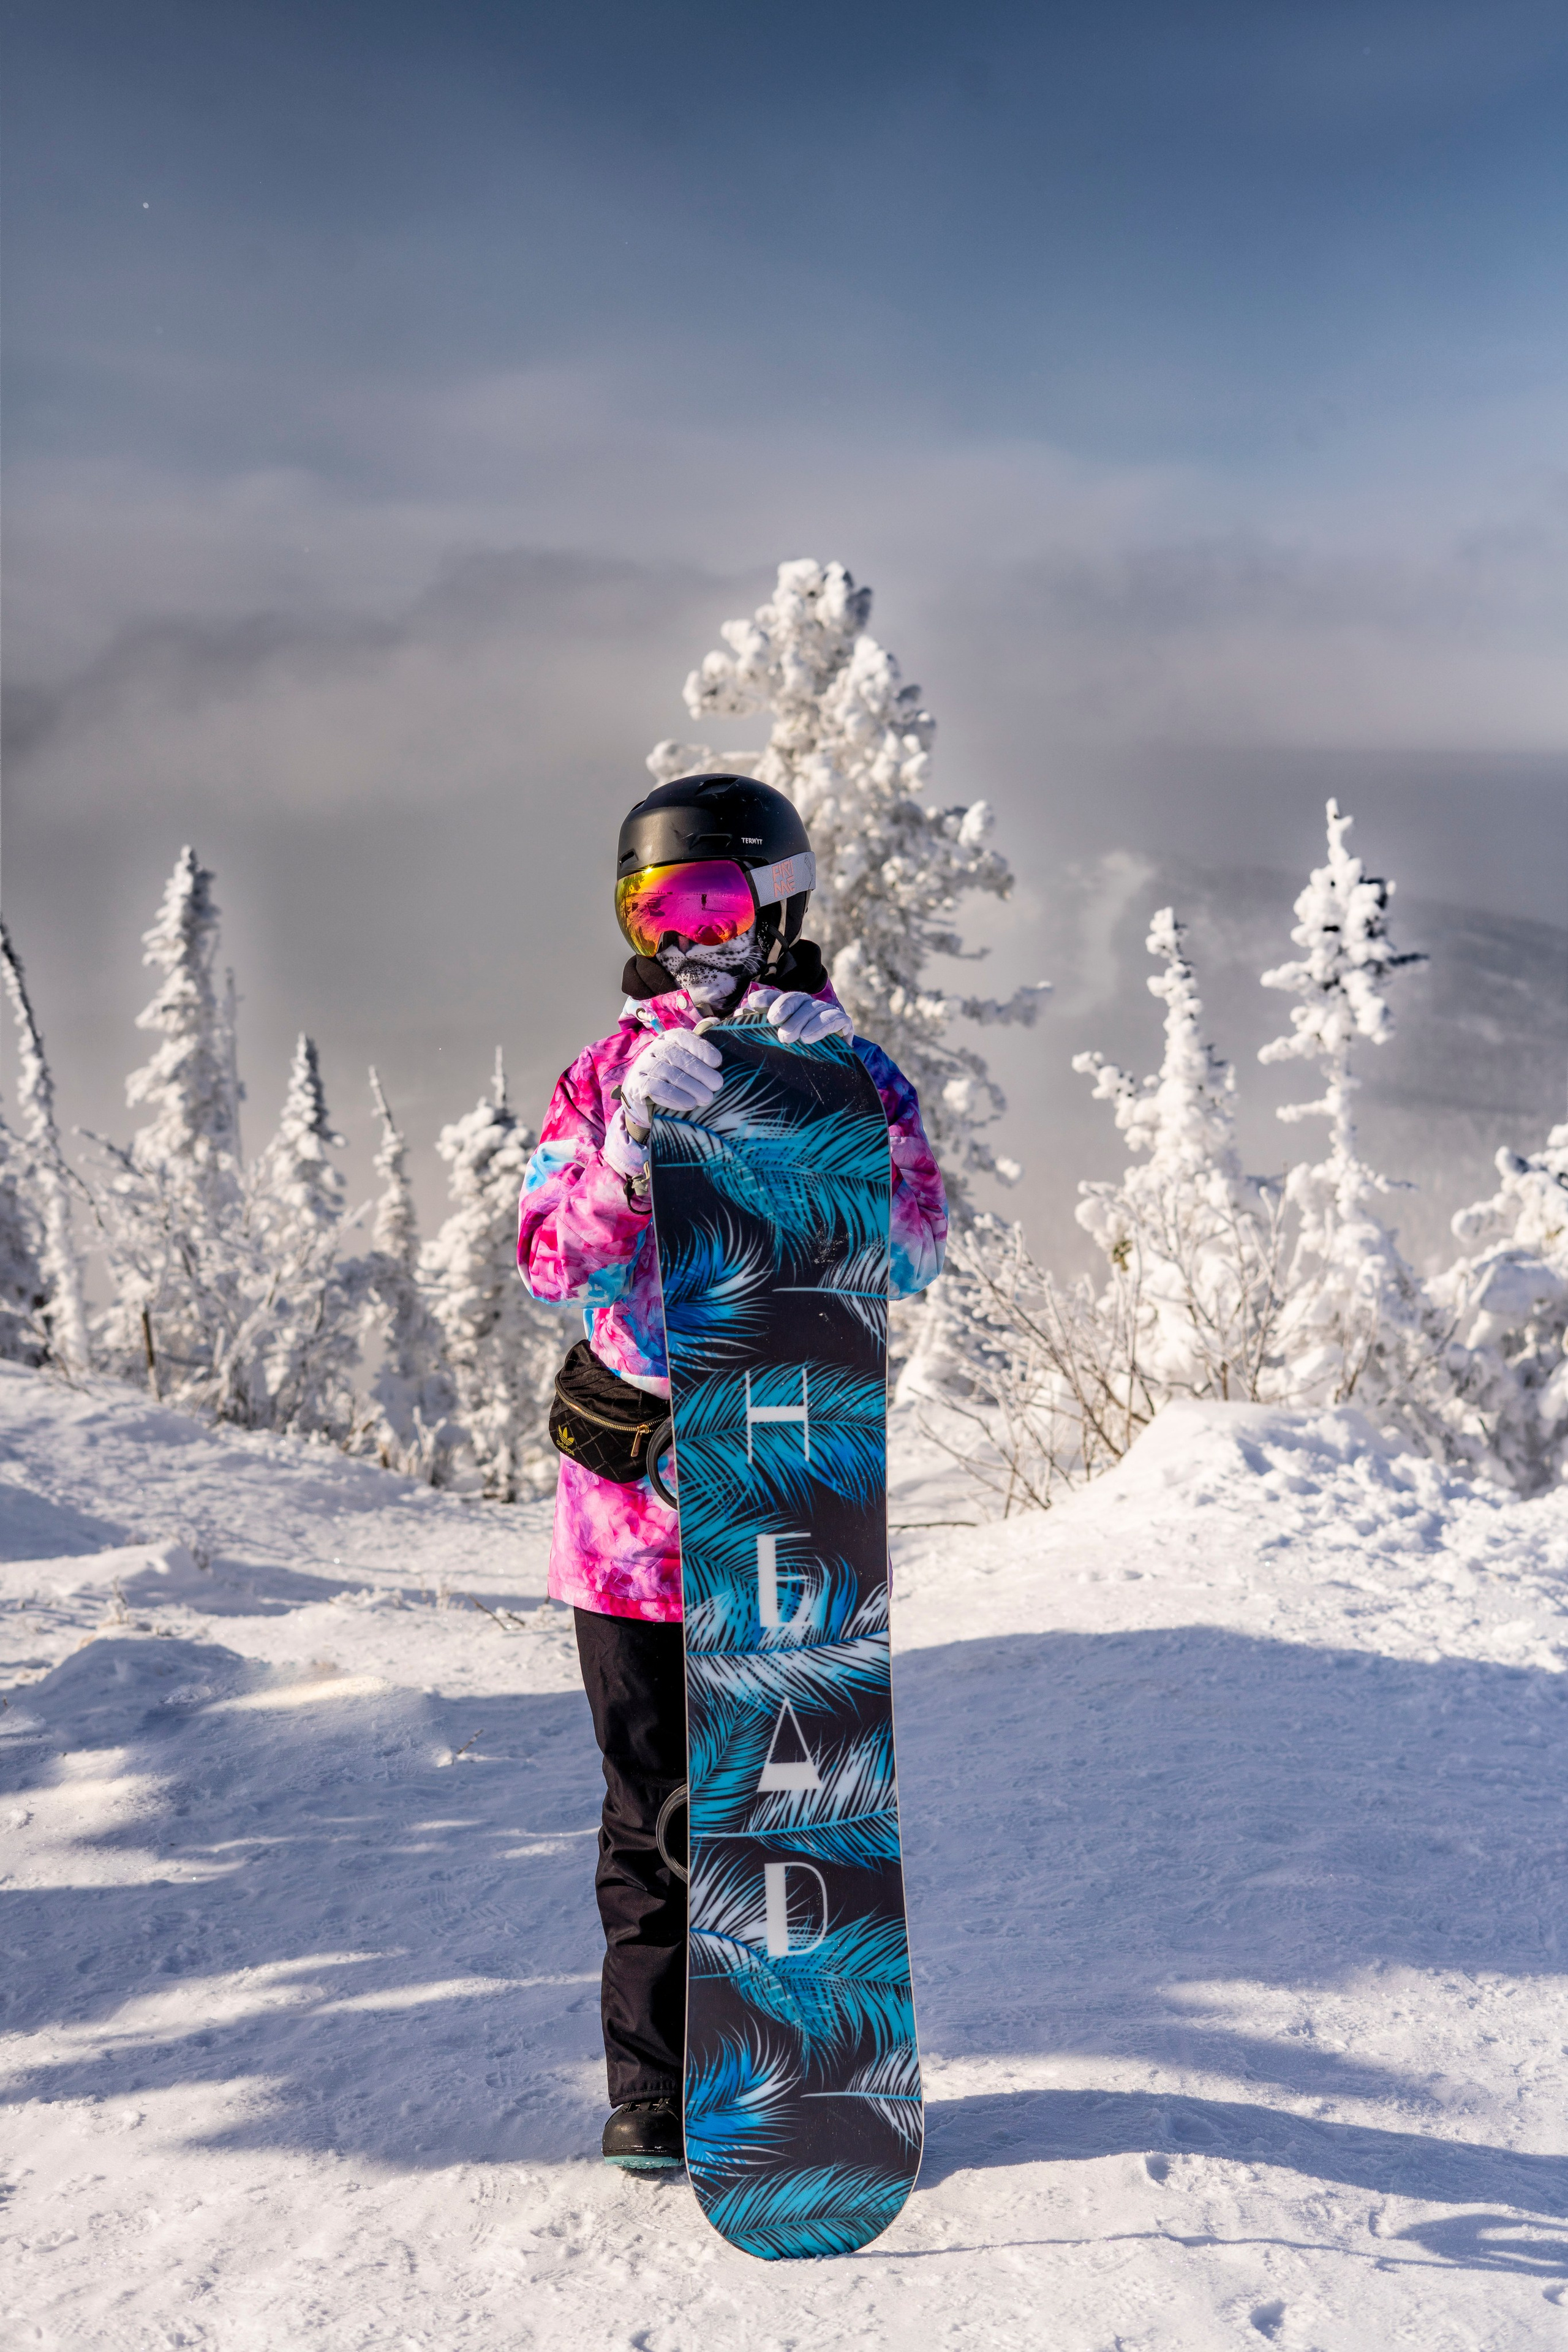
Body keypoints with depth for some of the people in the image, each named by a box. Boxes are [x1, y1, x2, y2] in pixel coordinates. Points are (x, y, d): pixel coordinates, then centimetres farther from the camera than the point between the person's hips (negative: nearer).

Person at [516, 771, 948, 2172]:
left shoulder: (853, 1072, 3)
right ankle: (656, 2092, 23)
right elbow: (552, 1260, -6)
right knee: (656, 1806, 9)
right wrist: (634, 1149, -23)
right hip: (636, 1498, 1)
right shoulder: (611, 1073, 5)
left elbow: (910, 1255, -10)